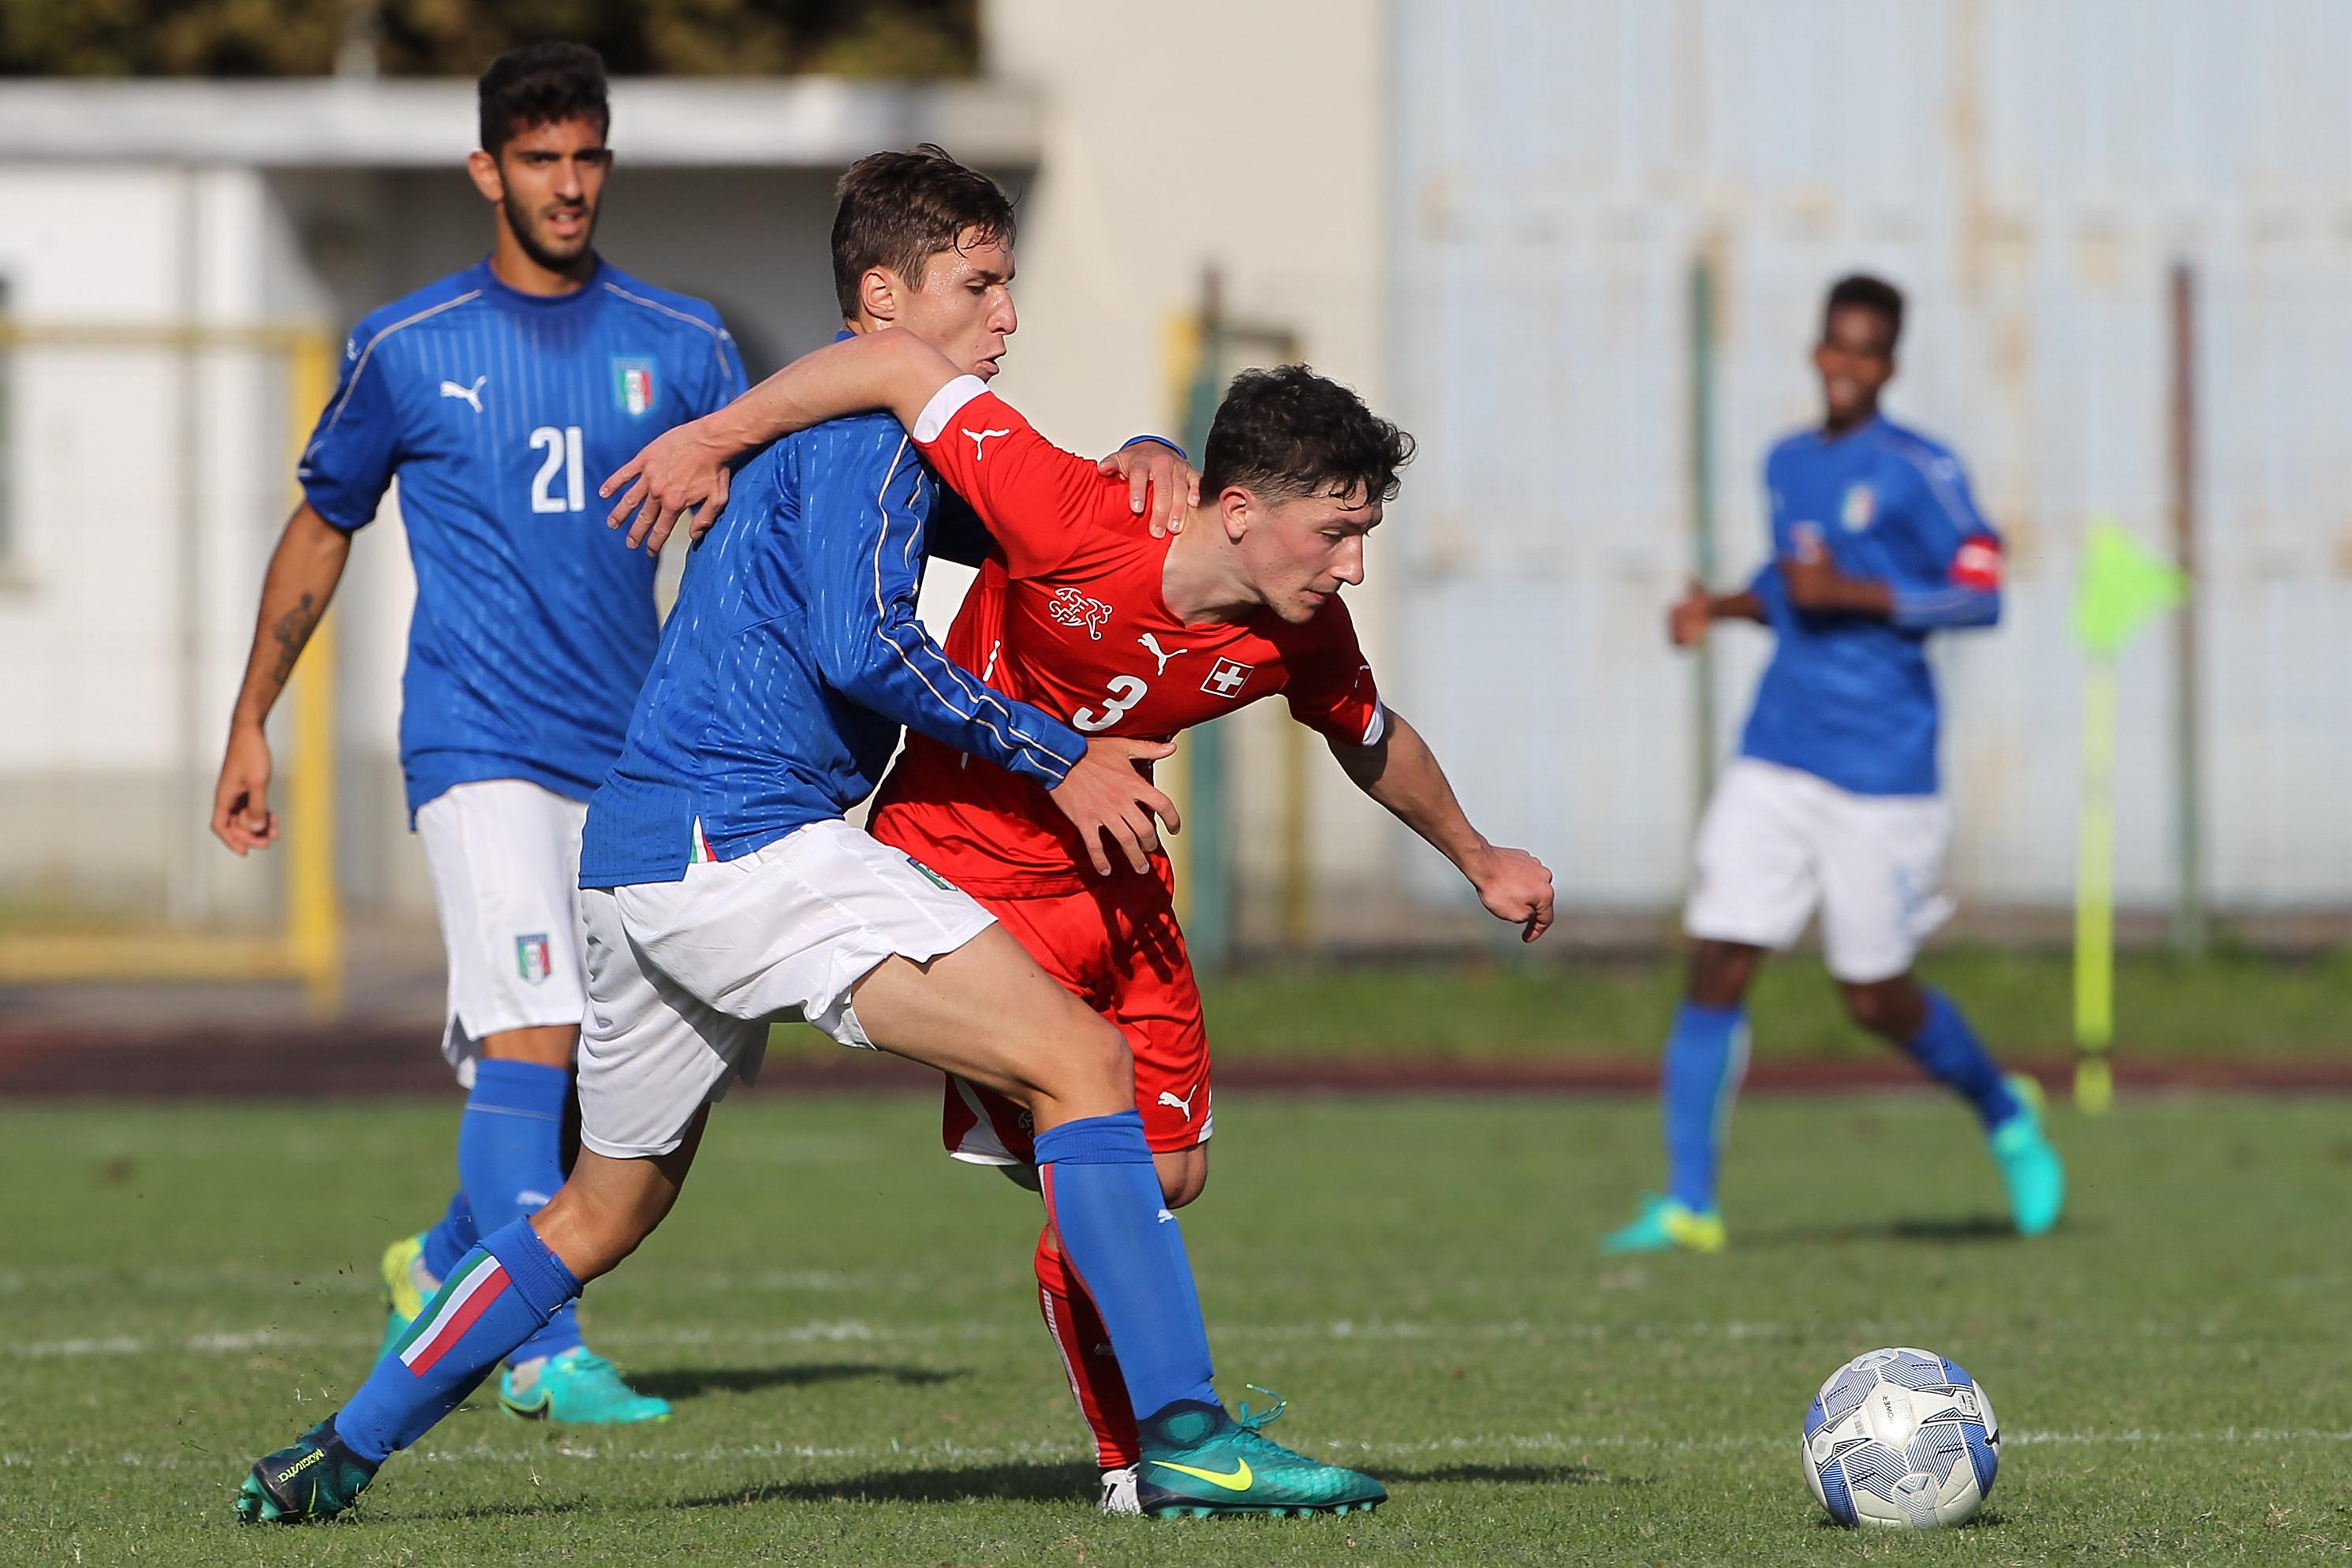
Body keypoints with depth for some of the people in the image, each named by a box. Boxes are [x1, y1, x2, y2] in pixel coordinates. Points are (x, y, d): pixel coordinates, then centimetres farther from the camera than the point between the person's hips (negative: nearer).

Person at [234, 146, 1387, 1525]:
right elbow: (862, 645, -20)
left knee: (607, 1209, 25)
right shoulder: (869, 418, -7)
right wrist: (1060, 761, -14)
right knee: (1082, 1057, -16)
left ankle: (342, 1456, 29)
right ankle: (1185, 1435, -24)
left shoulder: (854, 422, 24)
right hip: (747, 838, -11)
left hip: (640, 854, 11)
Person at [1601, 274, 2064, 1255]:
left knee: (1875, 1001, 3)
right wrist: (1722, 609, 8)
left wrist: (1849, 592, -20)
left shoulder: (1919, 472, -8)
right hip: (1776, 760, 5)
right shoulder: (1788, 465, 13)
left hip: (1882, 771, -5)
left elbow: (1979, 596, -12)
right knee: (1716, 969, -7)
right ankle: (1688, 1204, -4)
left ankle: (2007, 1116, 32)